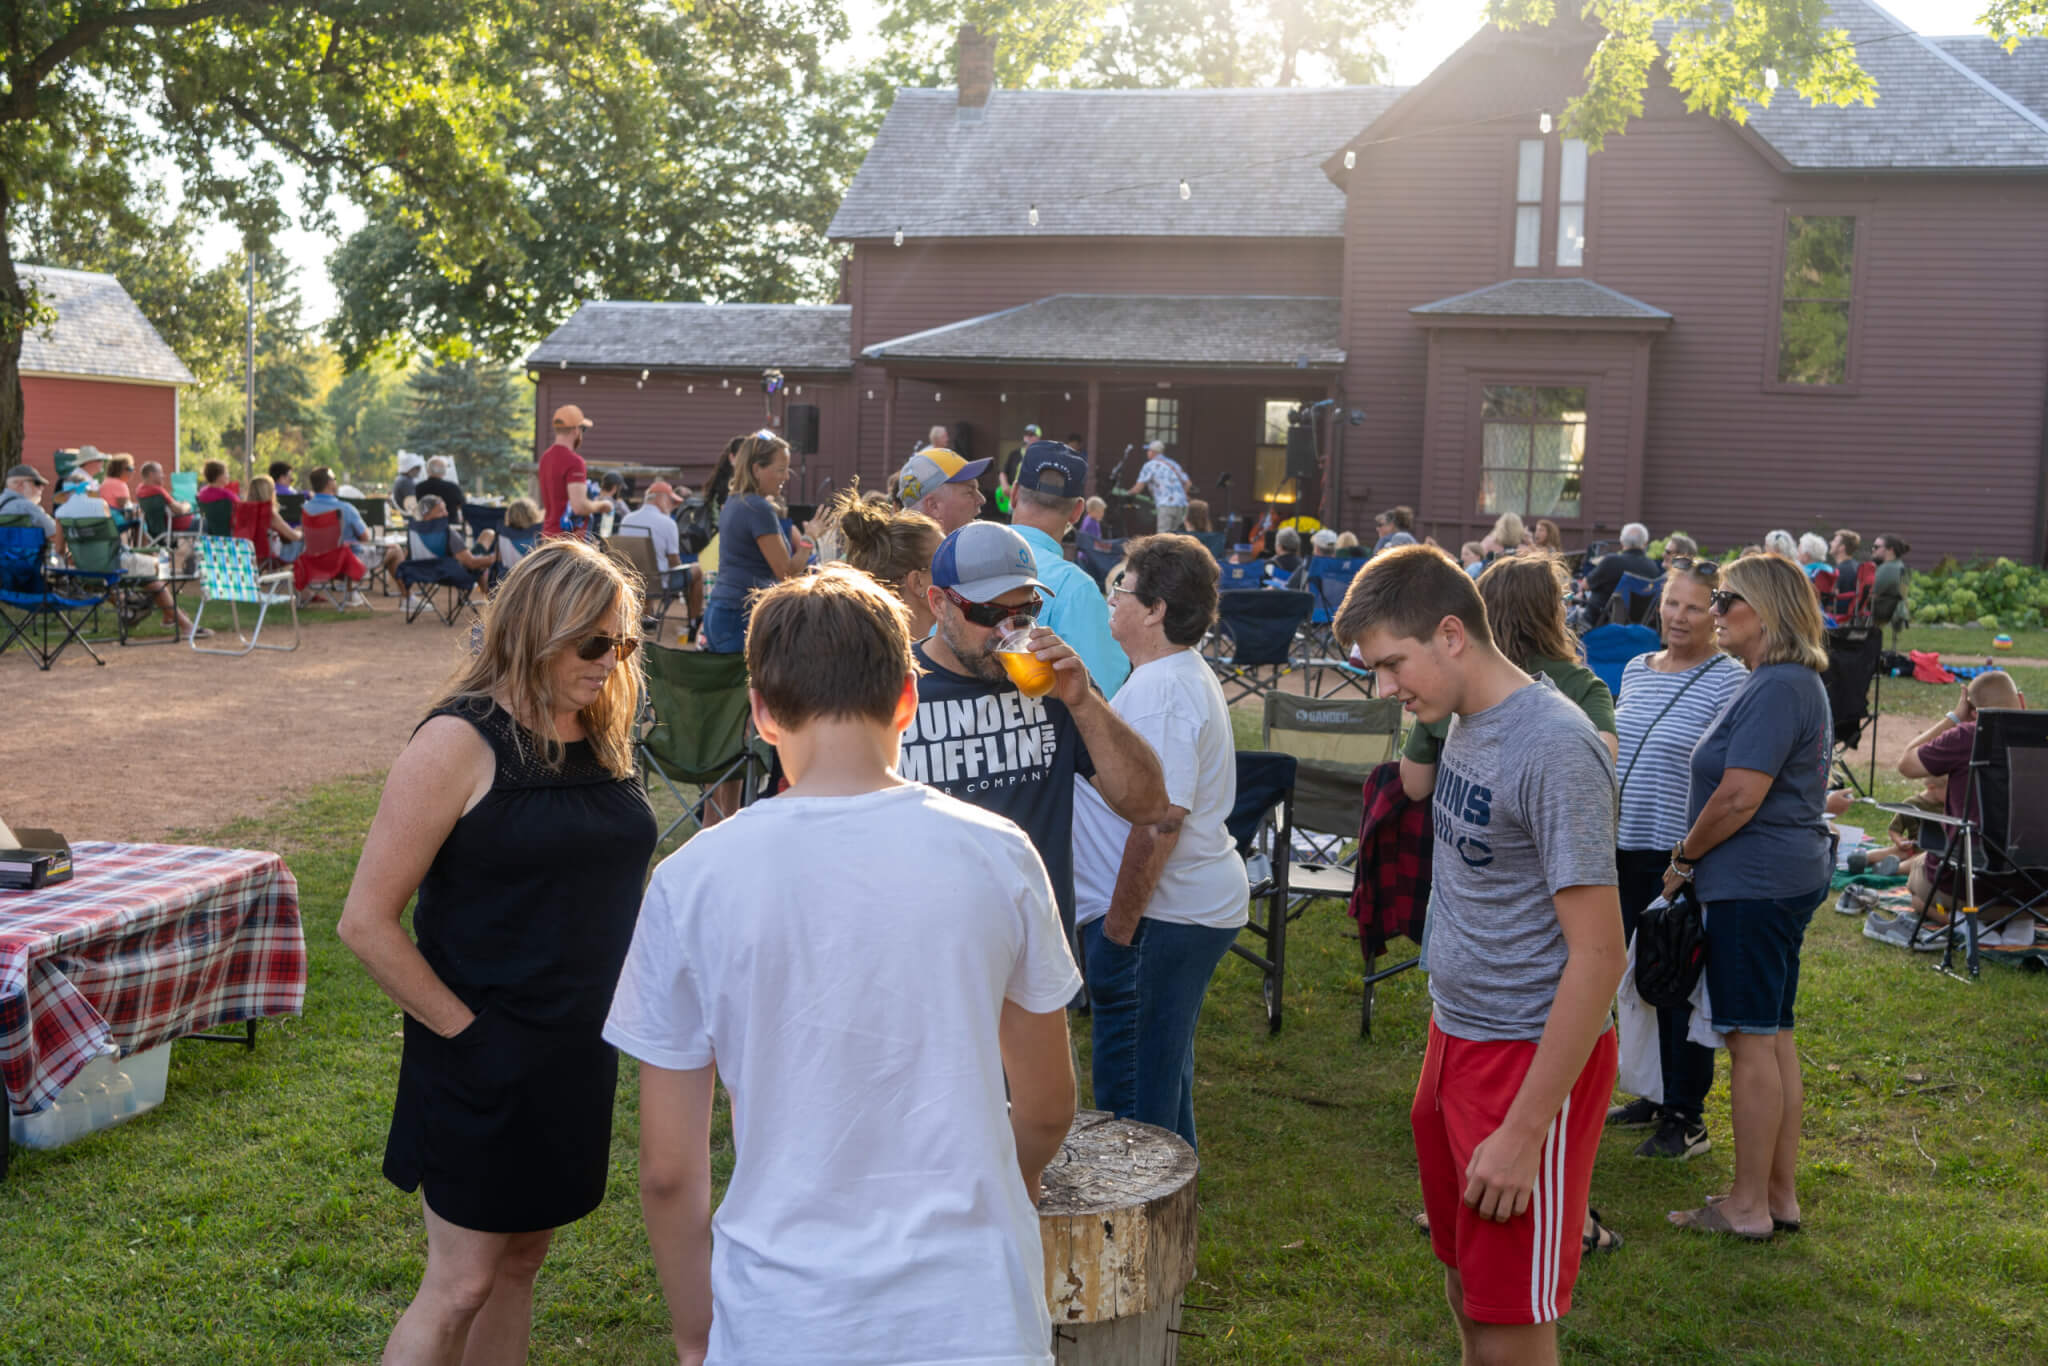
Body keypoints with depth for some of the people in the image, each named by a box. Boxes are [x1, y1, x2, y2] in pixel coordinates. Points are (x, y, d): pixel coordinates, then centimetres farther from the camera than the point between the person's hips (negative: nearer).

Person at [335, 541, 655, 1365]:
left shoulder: (599, 739, 4)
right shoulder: (460, 742, -16)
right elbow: (366, 921, -17)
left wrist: (596, 1030, 9)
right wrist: (463, 1030, -14)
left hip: (576, 1054, 7)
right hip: (485, 1060, -6)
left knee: (519, 1264, 18)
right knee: (460, 1284, 4)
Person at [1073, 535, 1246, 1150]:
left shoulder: (1159, 690, -20)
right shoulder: (1187, 673, 14)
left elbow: (1159, 819, -26)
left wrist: (1118, 927, -21)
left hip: (1158, 915, -11)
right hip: (1198, 905, 11)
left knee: (1134, 1099, -2)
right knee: (1164, 1077, 22)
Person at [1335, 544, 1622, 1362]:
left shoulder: (1554, 749, -21)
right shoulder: (1467, 723, 5)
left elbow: (1598, 955, -22)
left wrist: (1524, 1133, -21)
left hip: (1531, 1059, -8)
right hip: (1457, 1038, 8)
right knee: (1465, 1285, 20)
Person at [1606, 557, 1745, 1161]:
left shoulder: (1730, 682, -11)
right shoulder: (1635, 670, 11)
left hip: (1682, 861, -7)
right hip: (1627, 851, 7)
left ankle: (1686, 1117, 14)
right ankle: (1656, 1093, 31)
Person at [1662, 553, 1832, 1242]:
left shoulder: (1777, 688, -18)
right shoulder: (1791, 682, 15)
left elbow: (1739, 799, -22)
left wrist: (1683, 858, -8)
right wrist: (1698, 859, 14)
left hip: (1755, 884, -11)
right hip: (1787, 874, 11)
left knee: (1753, 1040, -3)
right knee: (1774, 1034, 15)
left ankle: (1749, 1206, 5)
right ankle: (1780, 1194, 24)